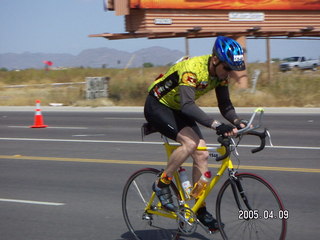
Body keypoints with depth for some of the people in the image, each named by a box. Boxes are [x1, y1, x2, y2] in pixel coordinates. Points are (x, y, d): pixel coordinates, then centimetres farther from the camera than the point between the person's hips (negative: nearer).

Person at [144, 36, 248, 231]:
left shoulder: (220, 73, -10)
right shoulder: (192, 69, -34)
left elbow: (225, 105, -5)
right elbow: (188, 105, -44)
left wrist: (237, 121, -26)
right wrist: (216, 125, -54)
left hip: (177, 110, 8)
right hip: (157, 106, -8)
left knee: (202, 155, -5)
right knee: (190, 143, -29)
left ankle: (201, 209, 5)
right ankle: (161, 184, -10)